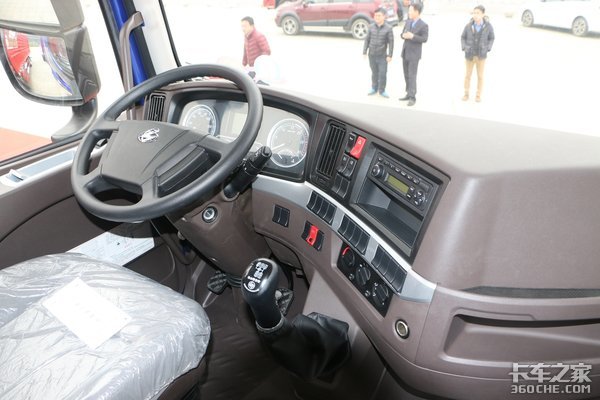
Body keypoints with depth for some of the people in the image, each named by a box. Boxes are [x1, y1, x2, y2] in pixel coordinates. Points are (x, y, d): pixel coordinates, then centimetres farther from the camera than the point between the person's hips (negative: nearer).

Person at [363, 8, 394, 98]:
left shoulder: (388, 28, -8)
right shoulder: (371, 27, -1)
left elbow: (391, 42, -7)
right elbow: (367, 40, 5)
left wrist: (390, 55, -10)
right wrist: (364, 52, 3)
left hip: (382, 55, -2)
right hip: (372, 55, 2)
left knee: (383, 73, -2)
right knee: (374, 72, 13)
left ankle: (382, 90, 12)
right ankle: (374, 88, 27)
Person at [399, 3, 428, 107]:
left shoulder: (424, 25, -11)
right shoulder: (408, 22, 9)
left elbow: (424, 39, -15)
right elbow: (402, 34, 11)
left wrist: (412, 36, -26)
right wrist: (404, 35, -14)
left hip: (414, 54, -7)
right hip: (405, 52, 7)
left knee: (412, 76, -10)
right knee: (406, 75, 11)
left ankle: (412, 97, -8)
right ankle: (409, 94, 20)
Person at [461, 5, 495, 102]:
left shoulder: (488, 26, -12)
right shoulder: (469, 25, -11)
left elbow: (491, 38, 2)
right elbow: (463, 37, 4)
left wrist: (487, 49, -9)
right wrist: (464, 48, -10)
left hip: (481, 55, -1)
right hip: (470, 54, 1)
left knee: (480, 76, 8)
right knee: (468, 75, 10)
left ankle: (478, 95, 23)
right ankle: (466, 94, 26)